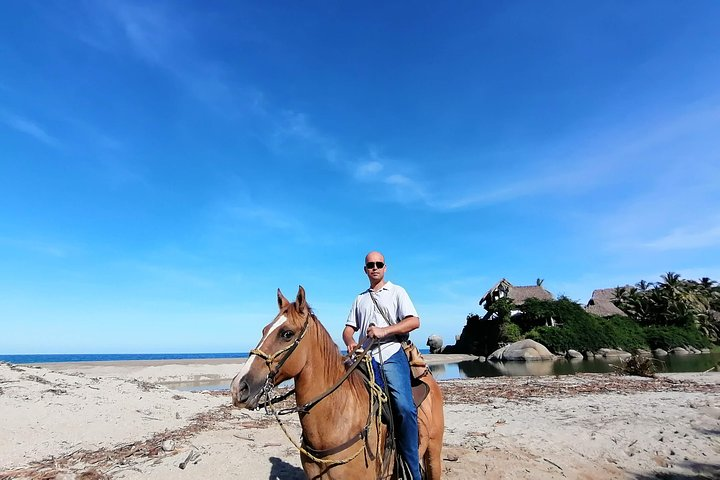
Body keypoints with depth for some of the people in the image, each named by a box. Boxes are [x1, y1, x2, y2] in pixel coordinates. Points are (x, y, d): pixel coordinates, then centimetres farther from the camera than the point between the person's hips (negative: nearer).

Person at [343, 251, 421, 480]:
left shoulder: (397, 292, 9)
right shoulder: (360, 299, 21)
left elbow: (414, 321, -3)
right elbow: (348, 329, 17)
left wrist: (384, 331, -15)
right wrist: (350, 343, -7)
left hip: (392, 355, -4)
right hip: (366, 358, 4)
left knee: (404, 407, -21)